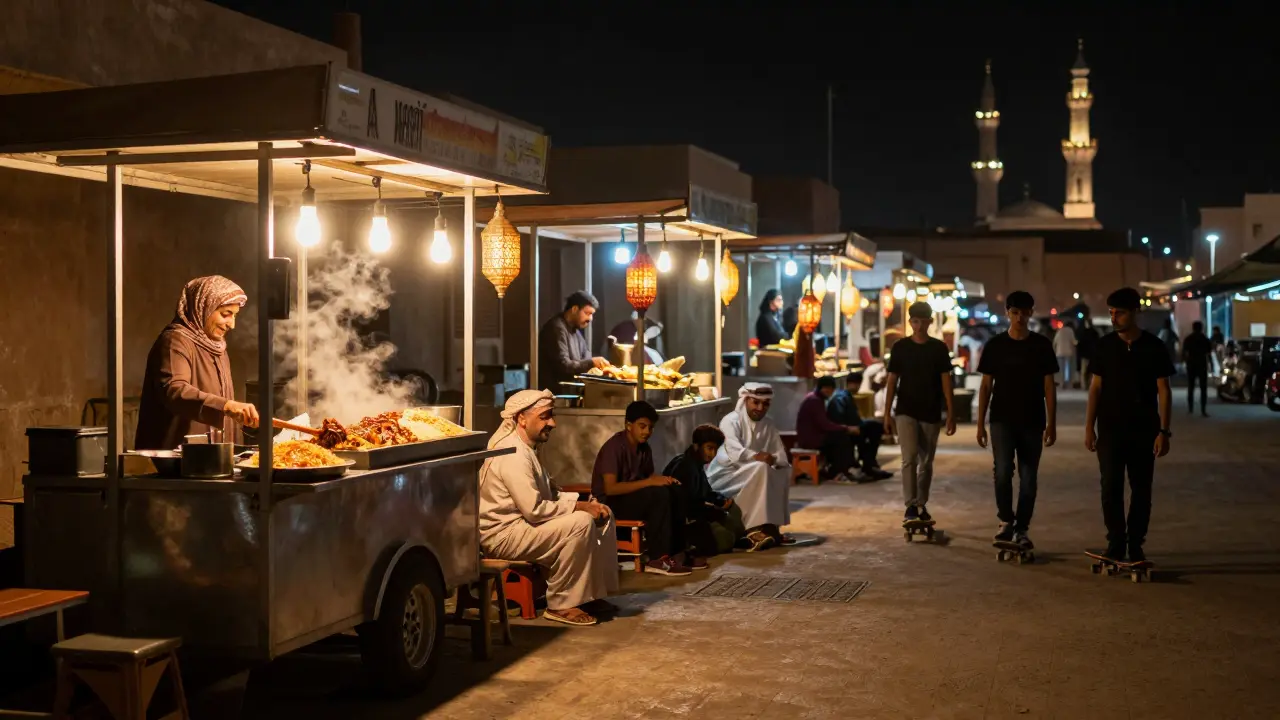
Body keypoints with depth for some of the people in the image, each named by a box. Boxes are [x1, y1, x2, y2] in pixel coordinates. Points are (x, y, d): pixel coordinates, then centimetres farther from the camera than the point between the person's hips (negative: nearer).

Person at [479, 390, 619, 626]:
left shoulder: (526, 448, 13)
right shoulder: (513, 454, -21)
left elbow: (548, 493, 16)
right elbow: (534, 509, -27)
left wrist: (585, 502, -1)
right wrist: (578, 506, -16)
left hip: (521, 523, 11)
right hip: (503, 535, -11)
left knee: (602, 516, 7)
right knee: (581, 523, -28)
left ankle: (594, 593, 10)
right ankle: (561, 605, -17)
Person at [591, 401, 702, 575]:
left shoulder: (644, 448, 4)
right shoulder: (614, 447, -20)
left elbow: (650, 476, 15)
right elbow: (610, 488, -28)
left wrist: (662, 480, -10)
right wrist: (649, 482, -30)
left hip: (632, 497, 8)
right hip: (608, 502, -8)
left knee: (676, 492, -10)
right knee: (659, 494, -28)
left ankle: (677, 552, -7)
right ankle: (658, 560, -26)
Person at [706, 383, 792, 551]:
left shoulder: (768, 426, 7)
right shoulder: (731, 421, -13)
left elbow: (782, 458, 0)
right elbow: (736, 453, -29)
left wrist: (772, 459, -22)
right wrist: (758, 457, -42)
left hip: (753, 474, 8)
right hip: (724, 476, -8)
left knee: (784, 471, -7)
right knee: (760, 469, -30)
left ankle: (771, 526, -9)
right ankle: (755, 530, -35)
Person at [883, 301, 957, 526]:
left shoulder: (939, 348, 2)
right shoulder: (900, 347, 1)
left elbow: (946, 381, 2)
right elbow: (892, 381, 3)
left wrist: (951, 413, -5)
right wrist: (887, 413, -2)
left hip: (931, 414, 2)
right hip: (906, 412, -1)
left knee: (926, 462, 8)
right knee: (909, 457, -15)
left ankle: (921, 505, 20)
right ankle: (910, 506, -16)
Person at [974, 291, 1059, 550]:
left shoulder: (1042, 345, 3)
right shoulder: (995, 345, 2)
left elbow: (1049, 386, 4)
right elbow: (986, 386, 4)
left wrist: (1051, 423, -2)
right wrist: (980, 423, 0)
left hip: (1032, 422, 1)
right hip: (1002, 419, -1)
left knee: (1028, 477, 3)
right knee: (1003, 469, -17)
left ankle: (1021, 529, 13)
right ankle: (1005, 521, 1)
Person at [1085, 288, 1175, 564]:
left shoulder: (1154, 347, -2)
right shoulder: (1105, 346, 3)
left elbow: (1163, 391, -1)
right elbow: (1096, 387, 6)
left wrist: (1163, 431, -7)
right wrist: (1089, 426, 1)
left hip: (1144, 431, -1)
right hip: (1110, 430, 1)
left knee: (1141, 489, 4)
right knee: (1111, 488, -3)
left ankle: (1135, 545, 13)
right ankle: (1115, 544, 4)